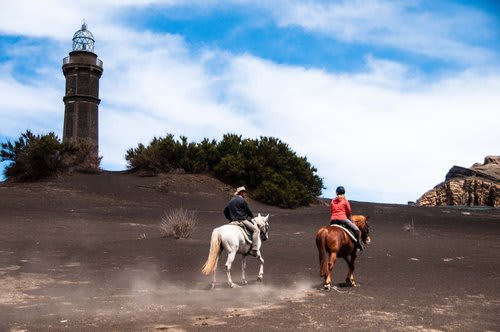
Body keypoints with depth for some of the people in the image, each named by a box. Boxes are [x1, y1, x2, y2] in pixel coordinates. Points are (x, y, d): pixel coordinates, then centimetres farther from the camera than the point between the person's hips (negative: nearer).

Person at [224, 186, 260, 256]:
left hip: (233, 221, 9)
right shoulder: (243, 200, -8)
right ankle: (254, 250, -19)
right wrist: (252, 216, 15)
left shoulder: (231, 201, 18)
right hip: (242, 220, -9)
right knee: (256, 230, -11)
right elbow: (248, 211, -4)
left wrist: (230, 218, 27)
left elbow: (225, 211, 21)